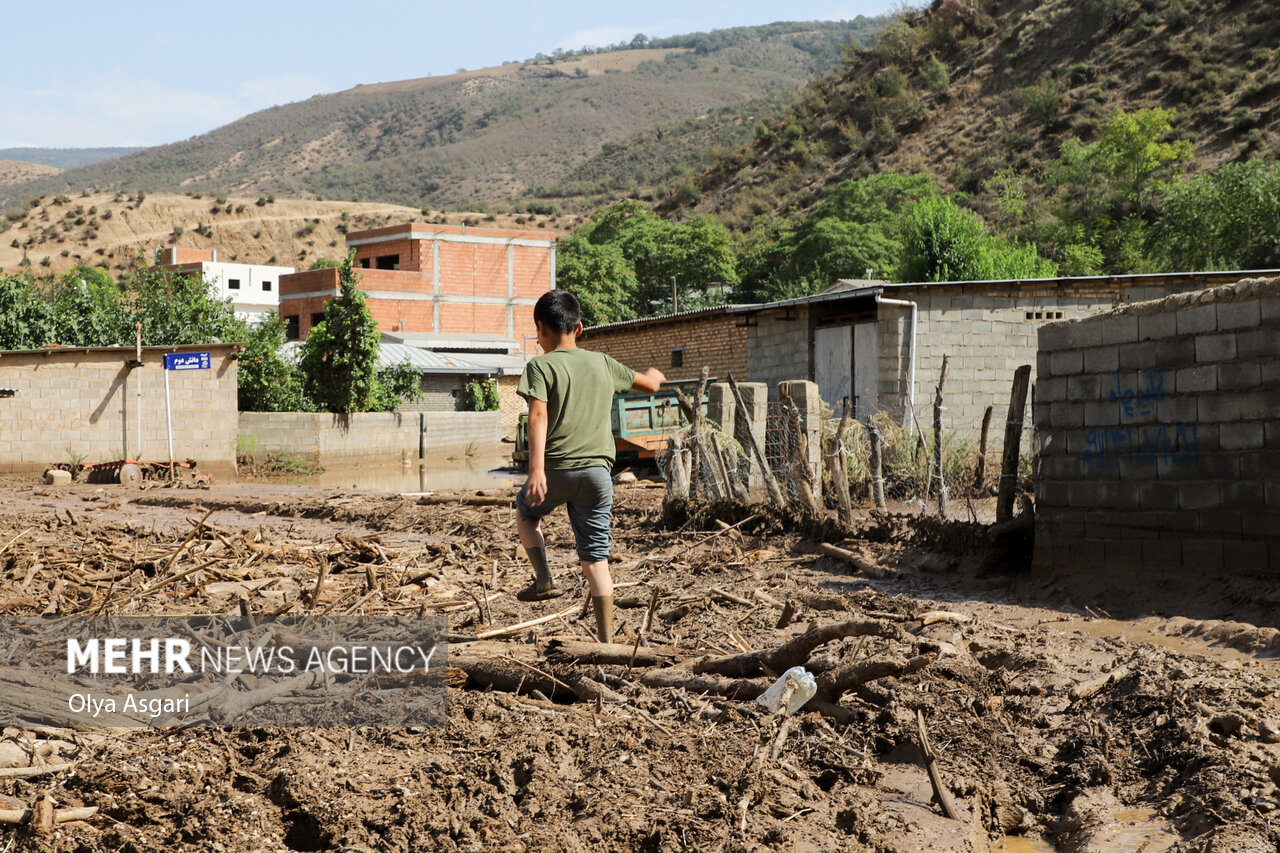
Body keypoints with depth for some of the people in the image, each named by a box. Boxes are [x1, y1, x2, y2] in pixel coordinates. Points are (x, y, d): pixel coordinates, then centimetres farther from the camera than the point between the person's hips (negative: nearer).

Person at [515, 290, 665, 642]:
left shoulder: (540, 366, -3)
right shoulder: (604, 365, 11)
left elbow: (539, 417, -17)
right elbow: (648, 385, 26)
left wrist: (536, 471, -25)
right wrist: (654, 375, 51)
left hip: (557, 468, -3)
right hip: (597, 471, 3)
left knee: (526, 511, 29)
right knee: (596, 560, 7)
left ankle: (544, 580, 14)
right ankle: (606, 640, 5)